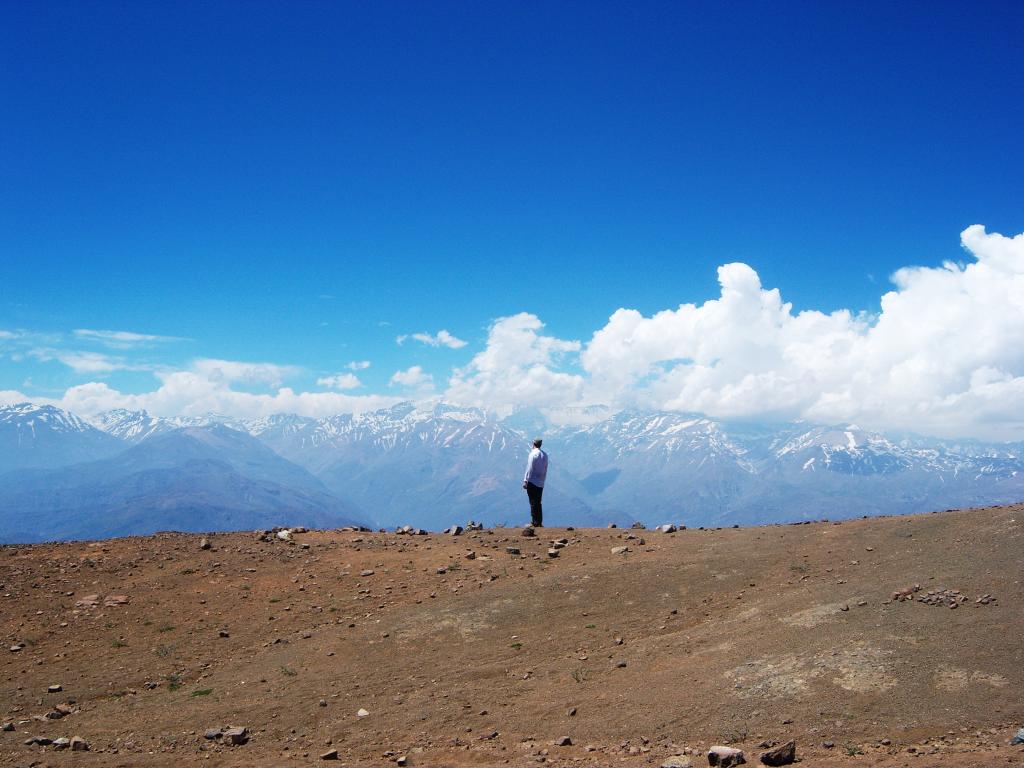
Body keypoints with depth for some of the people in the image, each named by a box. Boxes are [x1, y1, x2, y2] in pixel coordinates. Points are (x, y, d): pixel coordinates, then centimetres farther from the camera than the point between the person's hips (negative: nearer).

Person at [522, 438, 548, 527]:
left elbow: (529, 469, -14)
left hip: (532, 482, -6)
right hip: (540, 483, 6)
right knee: (538, 503, 12)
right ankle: (539, 522, 13)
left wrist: (525, 481, -11)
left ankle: (535, 522, -4)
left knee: (533, 503, -3)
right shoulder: (545, 455, 10)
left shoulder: (533, 454, -11)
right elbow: (545, 470, 13)